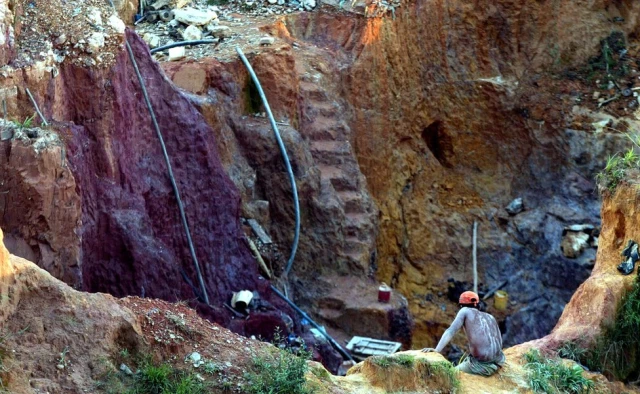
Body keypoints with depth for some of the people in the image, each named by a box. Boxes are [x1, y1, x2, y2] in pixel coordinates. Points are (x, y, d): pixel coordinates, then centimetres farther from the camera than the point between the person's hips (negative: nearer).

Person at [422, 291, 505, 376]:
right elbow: (500, 344, 17)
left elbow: (450, 332, -4)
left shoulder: (465, 311, 7)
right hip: (498, 363, 6)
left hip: (482, 365, -6)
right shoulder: (490, 317, 19)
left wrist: (436, 350, -11)